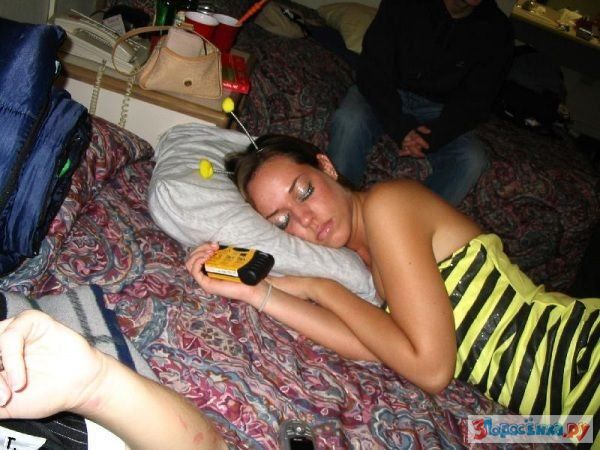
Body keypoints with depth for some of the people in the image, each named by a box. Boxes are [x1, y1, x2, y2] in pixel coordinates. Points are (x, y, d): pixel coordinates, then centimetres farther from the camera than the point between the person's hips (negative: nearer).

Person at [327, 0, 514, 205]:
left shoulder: (495, 29, -8)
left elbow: (474, 101, -8)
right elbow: (372, 67, -15)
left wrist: (432, 138, -25)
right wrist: (400, 129, -27)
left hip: (437, 109, 2)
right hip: (385, 95, -1)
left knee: (472, 158, -28)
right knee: (348, 121, -34)